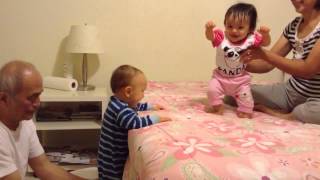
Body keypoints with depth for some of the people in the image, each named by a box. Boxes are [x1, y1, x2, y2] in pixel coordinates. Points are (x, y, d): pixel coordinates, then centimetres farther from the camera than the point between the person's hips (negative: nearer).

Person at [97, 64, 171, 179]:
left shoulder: (120, 102, 4)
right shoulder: (120, 109, -29)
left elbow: (137, 106, 25)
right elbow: (135, 123, -41)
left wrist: (151, 107, 24)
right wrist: (157, 118, -32)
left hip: (117, 152, 9)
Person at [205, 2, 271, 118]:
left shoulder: (251, 39, -14)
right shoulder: (221, 37, -17)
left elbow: (266, 43, -11)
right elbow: (210, 36, -32)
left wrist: (265, 34, -34)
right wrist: (209, 29, -56)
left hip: (241, 79, 0)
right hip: (220, 76, 0)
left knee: (245, 95, -1)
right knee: (213, 90, -14)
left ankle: (245, 110, 26)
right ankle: (217, 106, 10)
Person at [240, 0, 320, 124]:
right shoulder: (293, 26, 5)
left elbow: (308, 69, -23)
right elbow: (268, 63, 5)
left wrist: (264, 54, -25)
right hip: (291, 91, 6)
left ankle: (276, 115, -13)